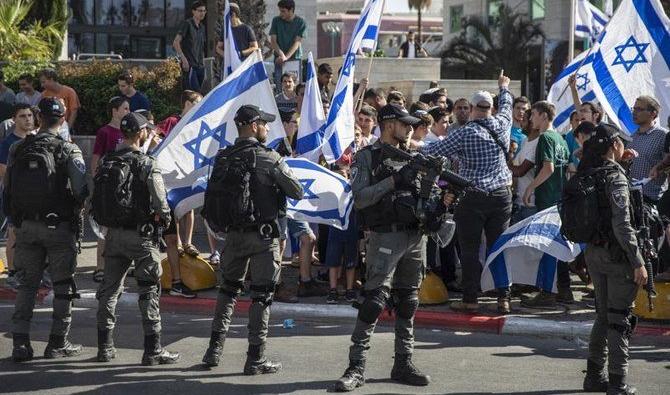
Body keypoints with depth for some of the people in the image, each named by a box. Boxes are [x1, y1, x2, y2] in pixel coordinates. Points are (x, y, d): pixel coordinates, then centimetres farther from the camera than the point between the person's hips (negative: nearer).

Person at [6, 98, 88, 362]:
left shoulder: (17, 150, 2)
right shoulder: (68, 151, -9)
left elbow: (6, 190, 5)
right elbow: (83, 190, -15)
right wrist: (76, 211, 5)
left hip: (26, 227, 3)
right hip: (59, 227, -3)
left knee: (26, 285, 10)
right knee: (63, 285, 9)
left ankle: (20, 343, 3)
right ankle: (58, 343, 12)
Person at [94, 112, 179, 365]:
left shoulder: (106, 163, 4)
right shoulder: (146, 165, -14)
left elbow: (95, 201, 6)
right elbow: (161, 204, -17)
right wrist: (164, 219, 2)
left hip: (113, 234, 6)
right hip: (140, 236, -6)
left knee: (109, 288, 13)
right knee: (149, 291, 0)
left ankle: (105, 347, 17)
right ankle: (152, 350, -1)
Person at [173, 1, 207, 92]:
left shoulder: (202, 27, 18)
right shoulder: (187, 24, -4)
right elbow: (175, 43, -11)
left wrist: (203, 62, 17)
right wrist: (183, 59, -18)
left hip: (200, 66, 8)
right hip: (189, 65, -8)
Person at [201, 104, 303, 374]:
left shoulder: (223, 158, 2)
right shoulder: (268, 159, -12)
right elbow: (297, 192, -8)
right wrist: (279, 176, 11)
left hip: (234, 233, 5)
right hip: (263, 234, -5)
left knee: (228, 288, 19)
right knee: (261, 295, 1)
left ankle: (214, 349, 18)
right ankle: (255, 359, 2)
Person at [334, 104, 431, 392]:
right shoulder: (367, 157, -2)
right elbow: (360, 198, -12)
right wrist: (394, 180, -19)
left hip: (416, 237, 6)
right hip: (386, 237, -6)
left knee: (407, 303, 10)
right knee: (374, 301, -11)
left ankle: (403, 364, 16)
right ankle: (356, 367, -8)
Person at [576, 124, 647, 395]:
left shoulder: (585, 176, 6)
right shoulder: (615, 177, -17)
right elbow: (622, 225, -21)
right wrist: (638, 262, -19)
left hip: (593, 252, 7)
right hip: (617, 255, -7)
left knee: (603, 315, 19)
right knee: (620, 320, 0)